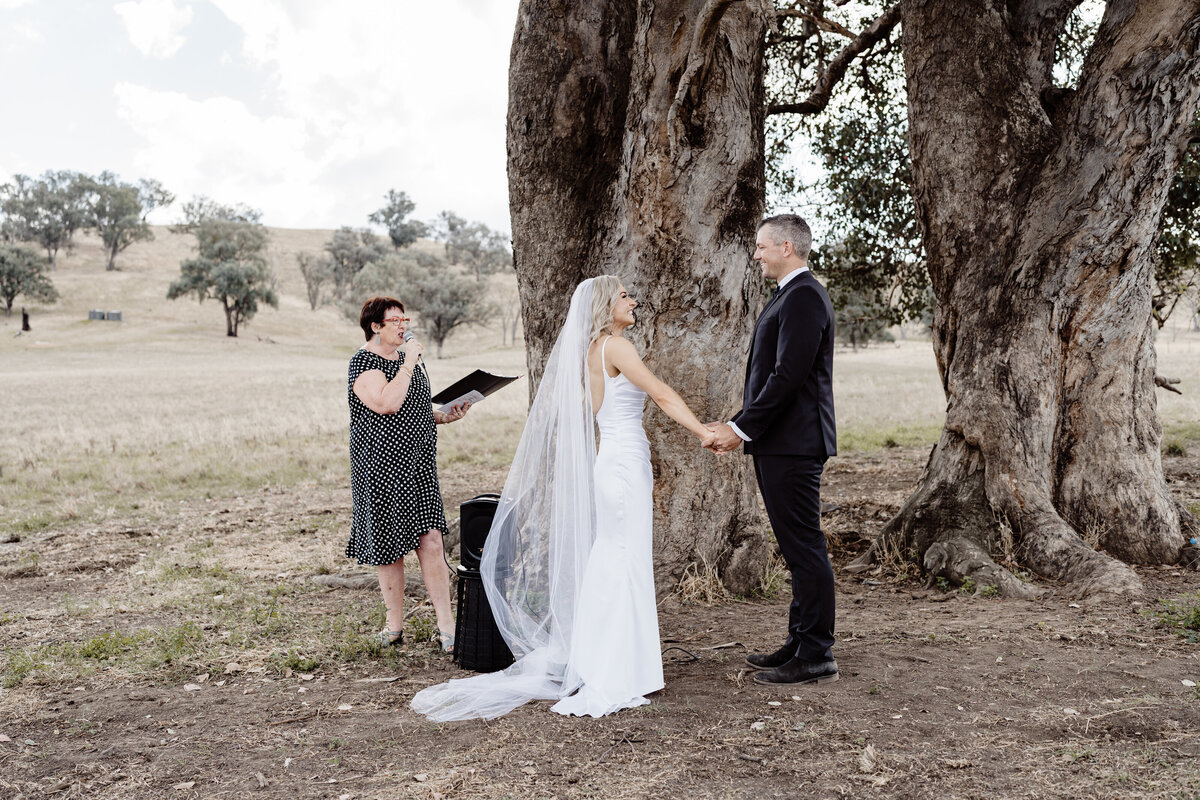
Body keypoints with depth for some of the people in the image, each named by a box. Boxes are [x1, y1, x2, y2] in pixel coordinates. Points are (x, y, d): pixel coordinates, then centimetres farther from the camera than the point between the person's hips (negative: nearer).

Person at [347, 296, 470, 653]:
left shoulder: (408, 357, 15)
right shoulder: (363, 362, -7)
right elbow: (387, 404, -23)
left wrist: (444, 416, 7)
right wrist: (409, 364, -17)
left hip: (420, 464, 5)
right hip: (383, 467, -5)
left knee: (431, 541, -2)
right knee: (390, 549, 4)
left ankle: (446, 624, 1)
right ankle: (395, 625, 19)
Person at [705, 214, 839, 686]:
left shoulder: (803, 297, -13)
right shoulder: (790, 296, 19)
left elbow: (788, 375, -21)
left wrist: (742, 428, -17)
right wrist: (738, 424, 13)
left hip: (793, 445, -11)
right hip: (778, 443, 11)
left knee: (805, 549, -4)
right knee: (798, 549, 15)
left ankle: (816, 658, 3)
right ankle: (800, 644, 24)